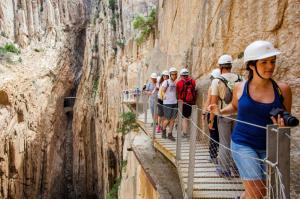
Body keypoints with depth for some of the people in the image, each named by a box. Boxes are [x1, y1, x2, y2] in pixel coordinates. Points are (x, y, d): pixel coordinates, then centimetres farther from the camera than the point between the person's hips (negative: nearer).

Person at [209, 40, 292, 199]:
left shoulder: (282, 89, -5)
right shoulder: (240, 88, -4)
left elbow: (287, 119, 4)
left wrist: (281, 126, -18)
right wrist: (220, 112, 0)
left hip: (269, 148, 2)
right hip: (242, 144, -2)